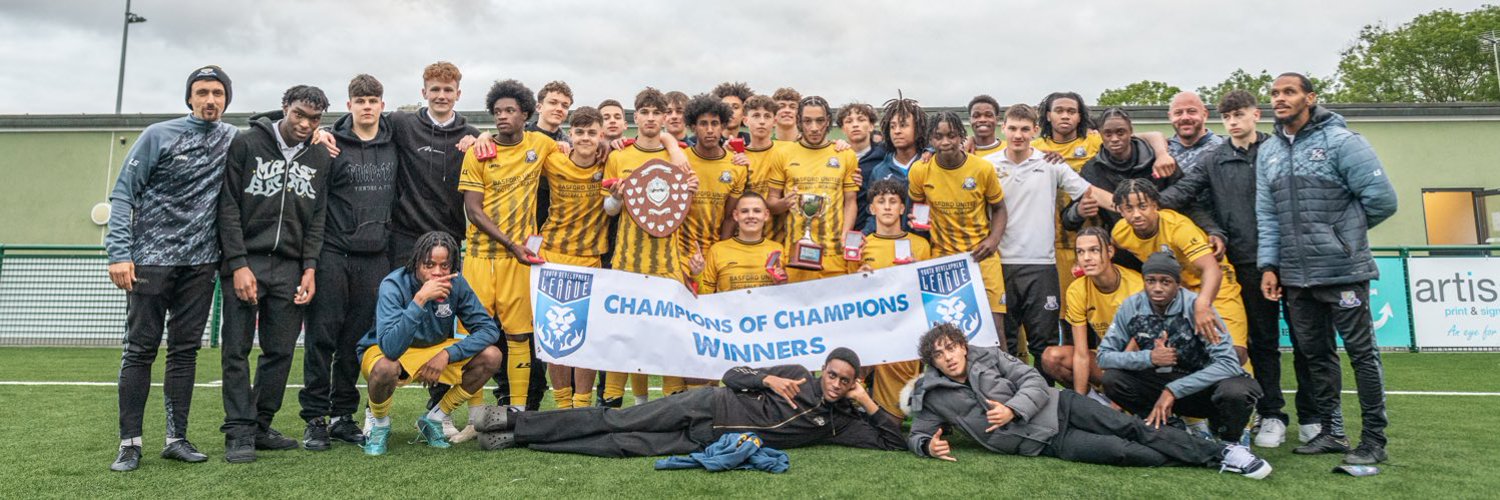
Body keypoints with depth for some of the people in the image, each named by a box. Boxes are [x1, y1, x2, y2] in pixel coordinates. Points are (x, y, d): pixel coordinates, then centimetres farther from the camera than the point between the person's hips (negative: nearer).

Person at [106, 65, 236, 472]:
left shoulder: (234, 139, 7)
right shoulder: (158, 135, -2)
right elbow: (123, 193, -4)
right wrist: (118, 253, -13)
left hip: (200, 262, 3)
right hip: (151, 257, -3)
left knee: (185, 350, 6)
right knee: (140, 349, 0)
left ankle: (177, 438, 12)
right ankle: (129, 443, 7)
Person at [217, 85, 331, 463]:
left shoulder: (320, 158, 10)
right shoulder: (246, 144, 0)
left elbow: (317, 218, 10)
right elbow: (229, 207, -4)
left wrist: (309, 268, -1)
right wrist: (238, 264, -11)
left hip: (290, 268, 3)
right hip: (244, 262, -3)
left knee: (280, 351, 3)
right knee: (237, 349, -2)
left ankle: (260, 426, 15)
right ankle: (239, 433, 3)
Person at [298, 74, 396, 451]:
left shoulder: (394, 145, 10)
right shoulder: (331, 146, -1)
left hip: (374, 257, 3)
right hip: (333, 253, -3)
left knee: (357, 340, 8)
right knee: (322, 337, -1)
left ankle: (343, 416, 17)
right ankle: (314, 418, 8)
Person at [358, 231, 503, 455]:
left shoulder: (456, 283, -16)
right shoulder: (394, 285, -28)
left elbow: (489, 329, -15)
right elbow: (391, 348, -41)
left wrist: (448, 354, -26)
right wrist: (419, 299, -46)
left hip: (435, 350, 4)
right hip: (383, 352, -4)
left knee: (491, 357, -16)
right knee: (385, 368, -39)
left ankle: (434, 419, 3)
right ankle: (379, 423, -3)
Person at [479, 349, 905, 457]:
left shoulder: (841, 422, 6)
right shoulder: (797, 374, 2)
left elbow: (894, 440, 3)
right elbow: (732, 374, 2)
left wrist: (869, 402, -5)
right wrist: (768, 379, -14)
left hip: (708, 441, 1)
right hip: (709, 406, -1)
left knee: (625, 445, -8)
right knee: (617, 422, -6)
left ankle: (519, 440, -1)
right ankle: (516, 425, 6)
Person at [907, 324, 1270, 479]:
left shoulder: (988, 356, 1)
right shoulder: (932, 397, -2)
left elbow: (1034, 382, -2)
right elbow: (917, 435, 3)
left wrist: (1012, 409, -20)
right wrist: (929, 446, -21)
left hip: (1057, 405, 2)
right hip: (1043, 442, -2)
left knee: (1131, 427, -12)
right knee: (1119, 451, -17)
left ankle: (1219, 453, -4)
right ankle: (1205, 464, -8)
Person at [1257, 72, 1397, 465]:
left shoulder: (1340, 141, -7)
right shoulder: (1267, 152, 11)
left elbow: (1382, 198, -9)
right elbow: (1267, 215, 9)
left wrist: (1345, 232, 3)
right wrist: (1269, 264, 3)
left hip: (1342, 270, -6)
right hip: (1295, 276, 6)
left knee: (1361, 352, 2)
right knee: (1314, 354, 12)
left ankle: (1374, 439, 11)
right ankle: (1331, 432, 24)